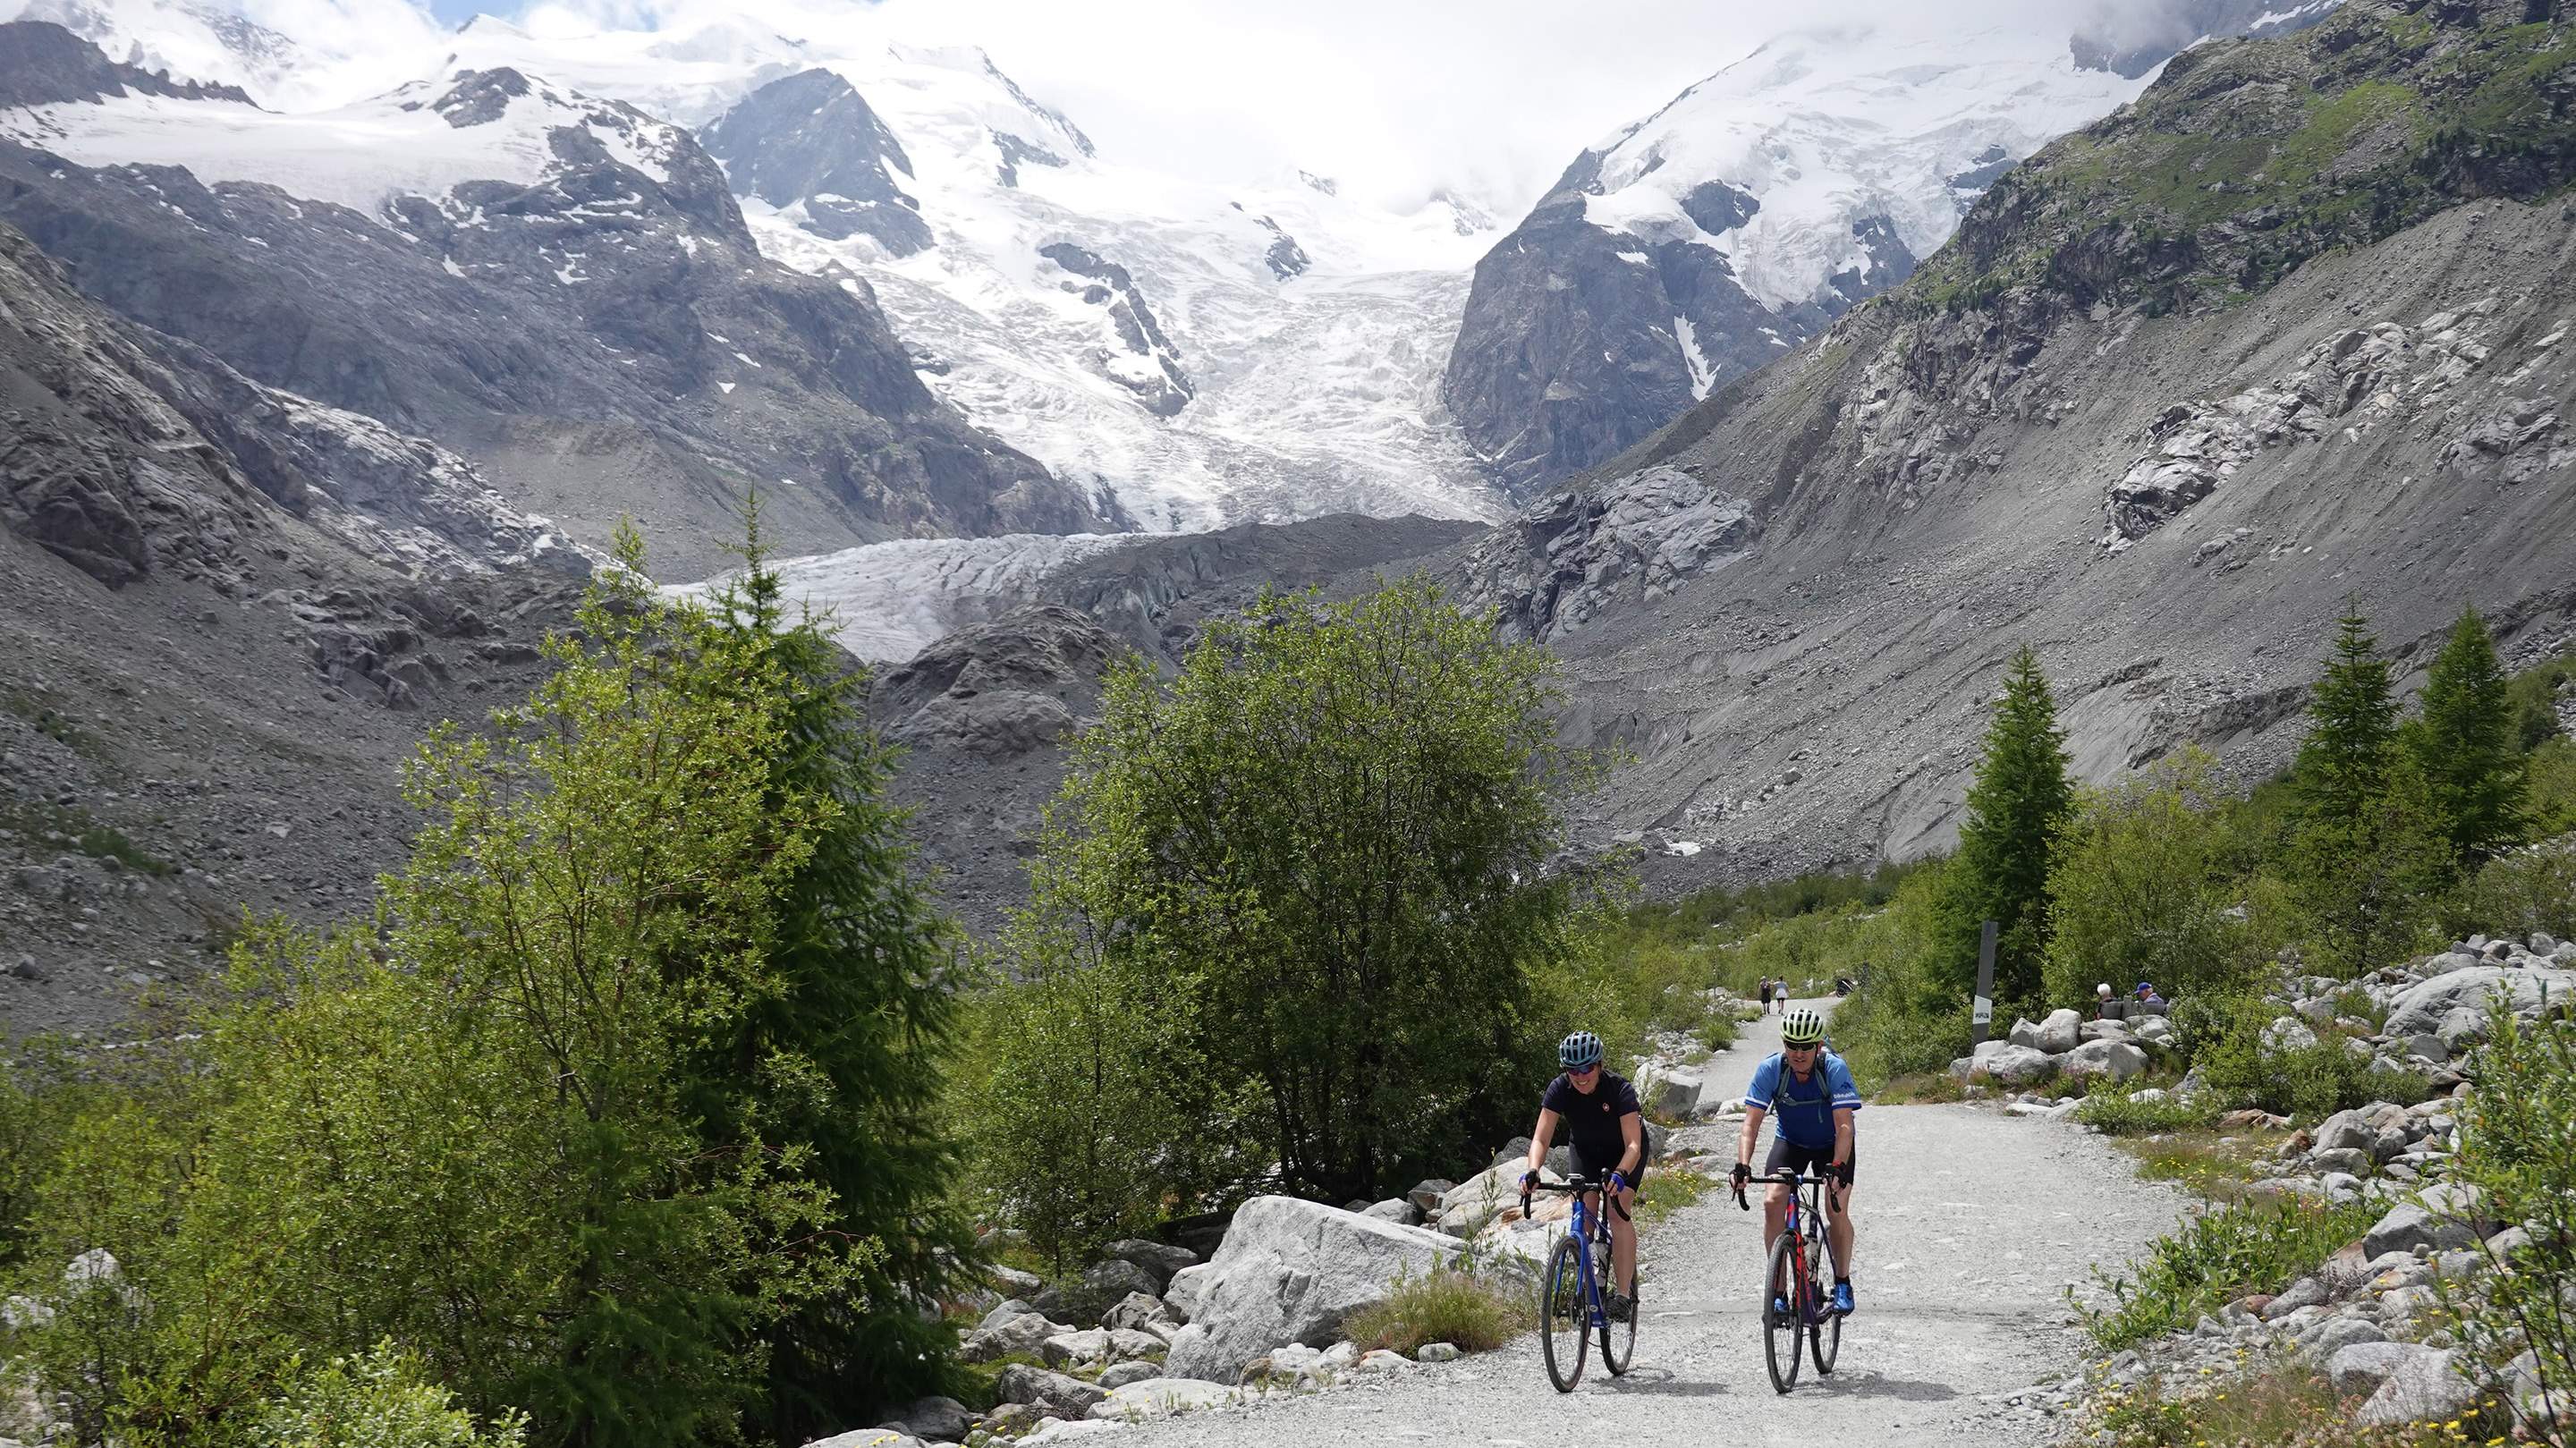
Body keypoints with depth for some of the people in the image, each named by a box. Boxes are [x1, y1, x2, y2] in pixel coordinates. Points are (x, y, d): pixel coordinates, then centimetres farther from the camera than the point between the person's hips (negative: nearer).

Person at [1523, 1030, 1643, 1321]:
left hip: (1623, 1152, -3)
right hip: (1585, 1150, 3)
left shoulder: (1619, 1088, -33)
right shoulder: (1560, 1089, -25)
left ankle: (1624, 1294, -19)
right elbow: (1541, 1138, -31)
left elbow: (1633, 1145, -40)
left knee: (1618, 1213, -20)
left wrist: (1620, 1174, -58)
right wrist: (1532, 1171, -49)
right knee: (1585, 1215, -14)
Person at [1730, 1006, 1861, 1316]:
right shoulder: (1770, 1068, -25)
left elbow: (1844, 1126, -34)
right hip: (1790, 1141, 2)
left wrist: (1838, 1167, -48)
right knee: (1772, 1203, -18)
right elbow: (1752, 1122, -27)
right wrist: (1743, 1166, -41)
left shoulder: (1834, 1069, -29)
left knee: (1838, 1210, -18)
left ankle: (1843, 1283, 5)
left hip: (1832, 1144, -2)